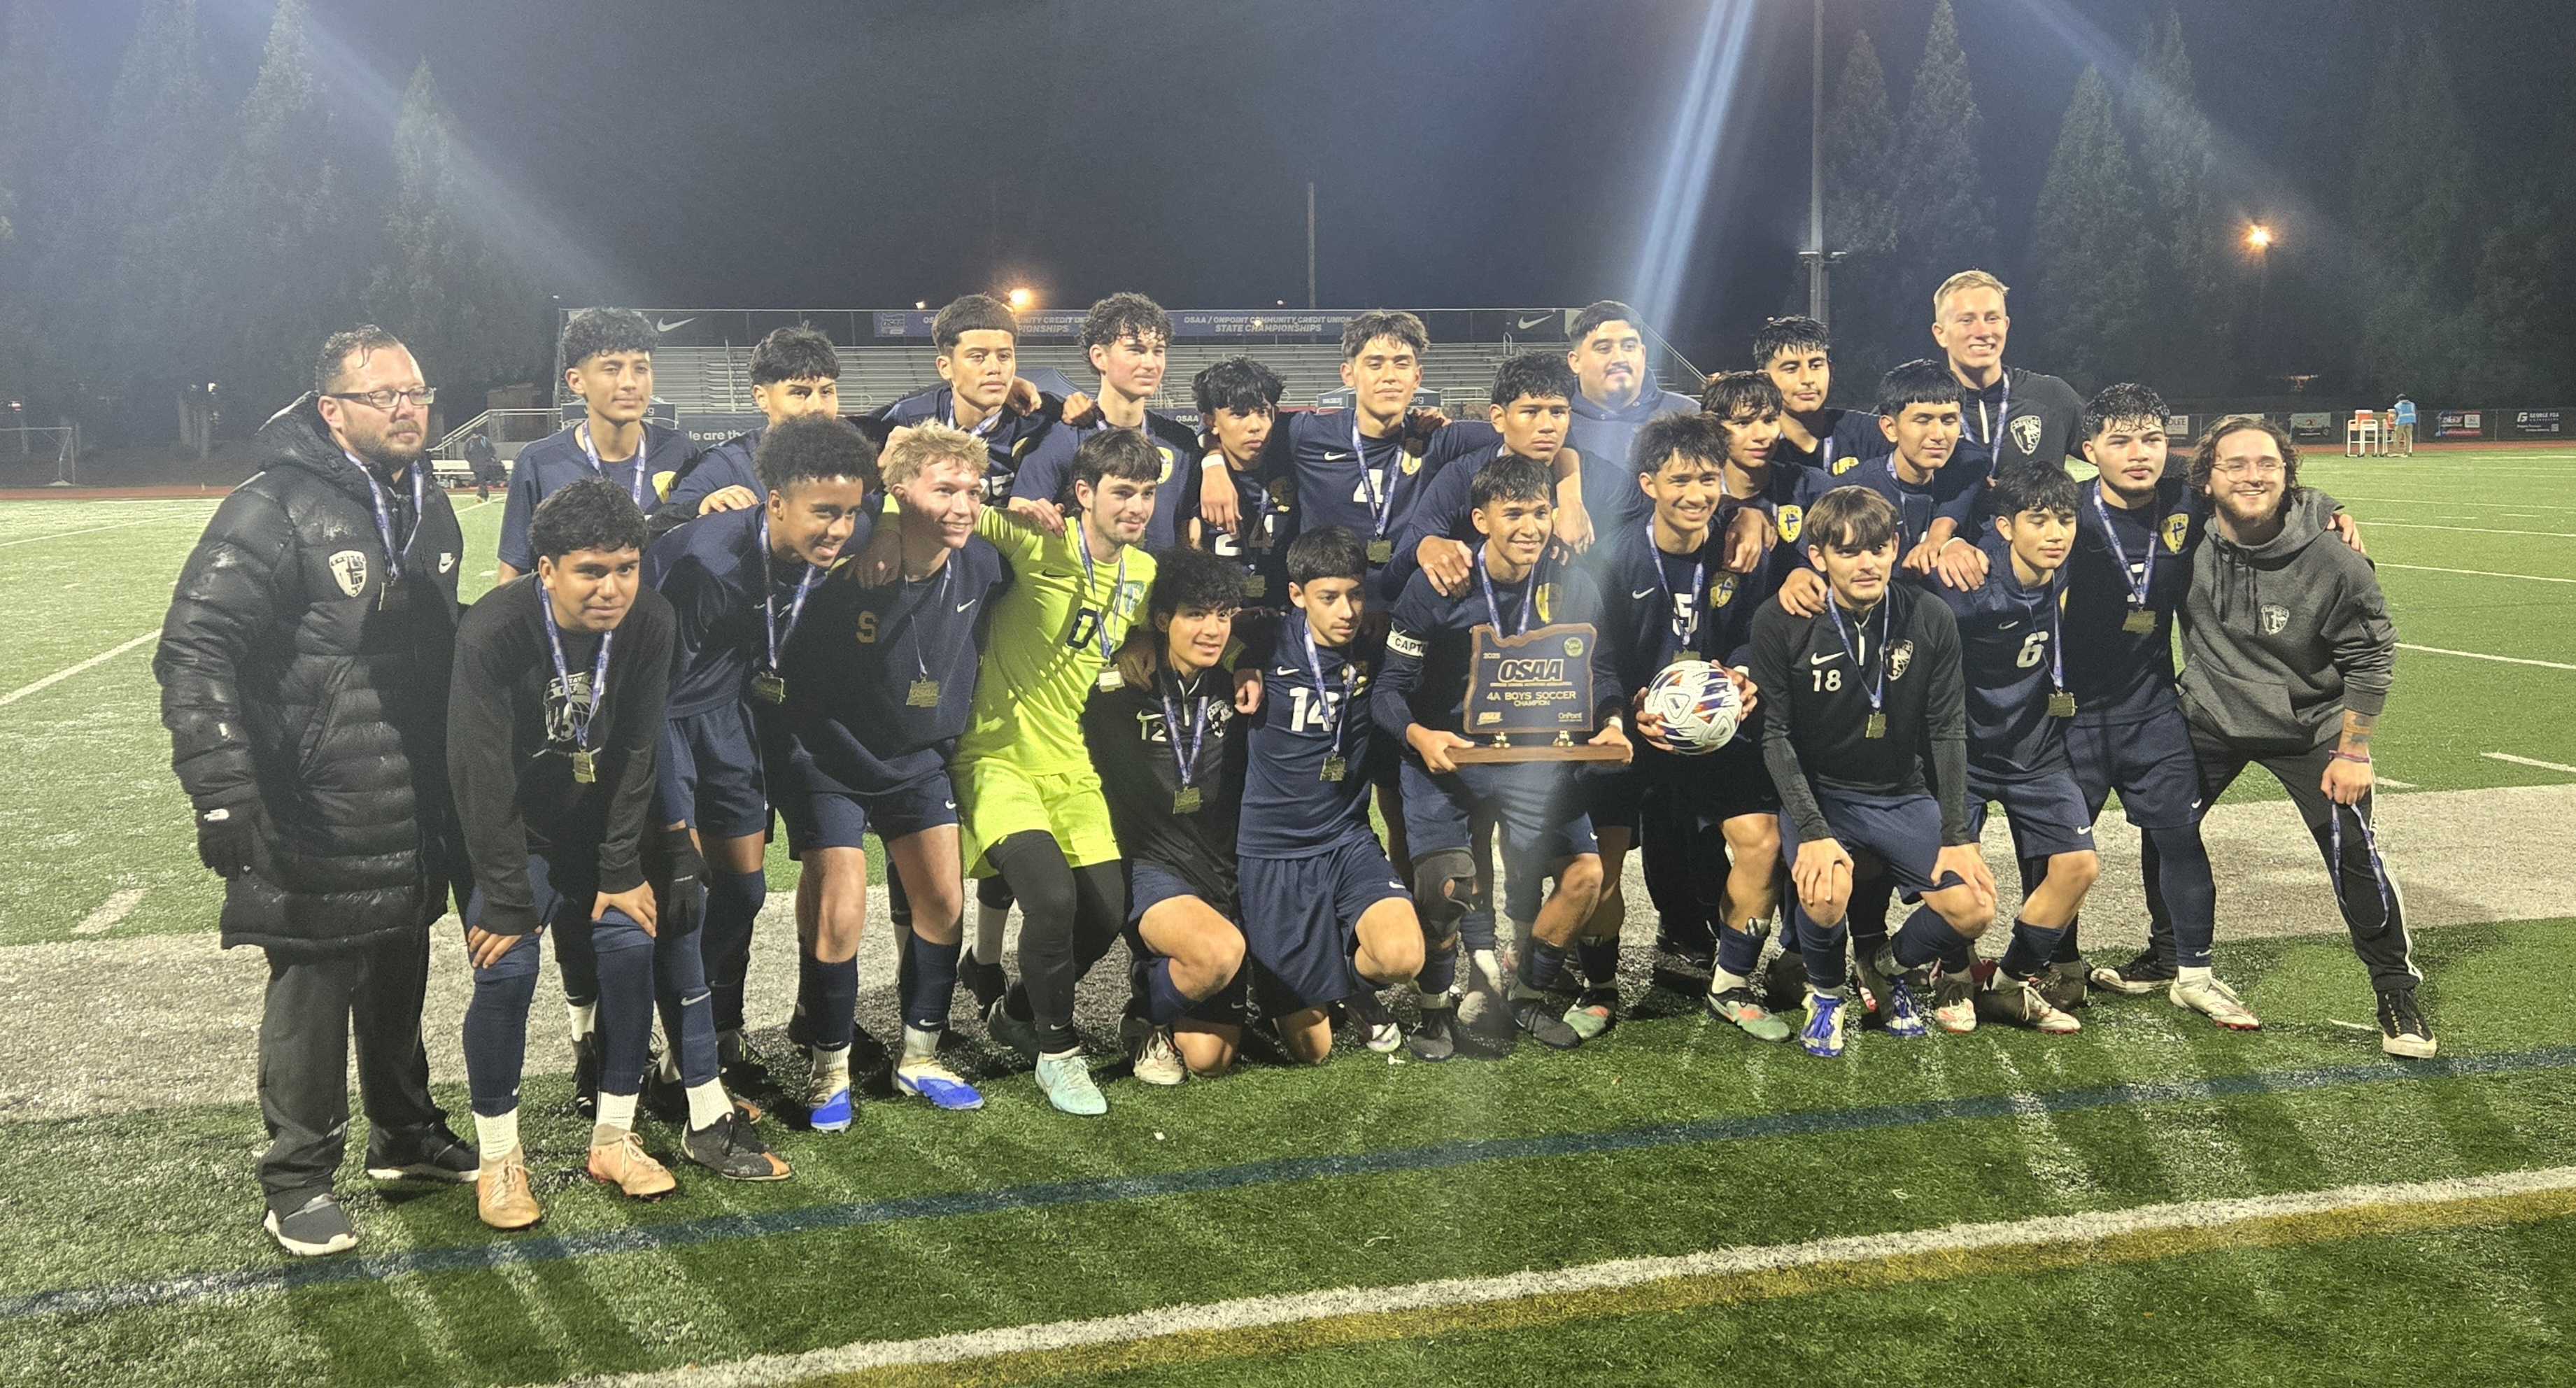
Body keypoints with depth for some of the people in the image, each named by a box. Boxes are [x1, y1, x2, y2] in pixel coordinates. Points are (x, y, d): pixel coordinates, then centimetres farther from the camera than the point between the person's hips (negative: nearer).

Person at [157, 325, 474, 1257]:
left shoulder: (429, 511, 10)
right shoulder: (274, 512, -15)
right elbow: (194, 650, -18)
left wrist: (459, 778, 22)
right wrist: (222, 791, -24)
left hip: (414, 819, 7)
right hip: (313, 822, -7)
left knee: (399, 984, 19)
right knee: (312, 993, 2)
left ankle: (407, 1136, 36)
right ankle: (299, 1183, 17)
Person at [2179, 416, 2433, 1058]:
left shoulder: (2332, 563, -21)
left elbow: (2371, 657, -11)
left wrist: (2353, 750, -11)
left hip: (2308, 727, -3)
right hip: (2208, 721, 3)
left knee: (2354, 855, -9)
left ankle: (2398, 992, 10)